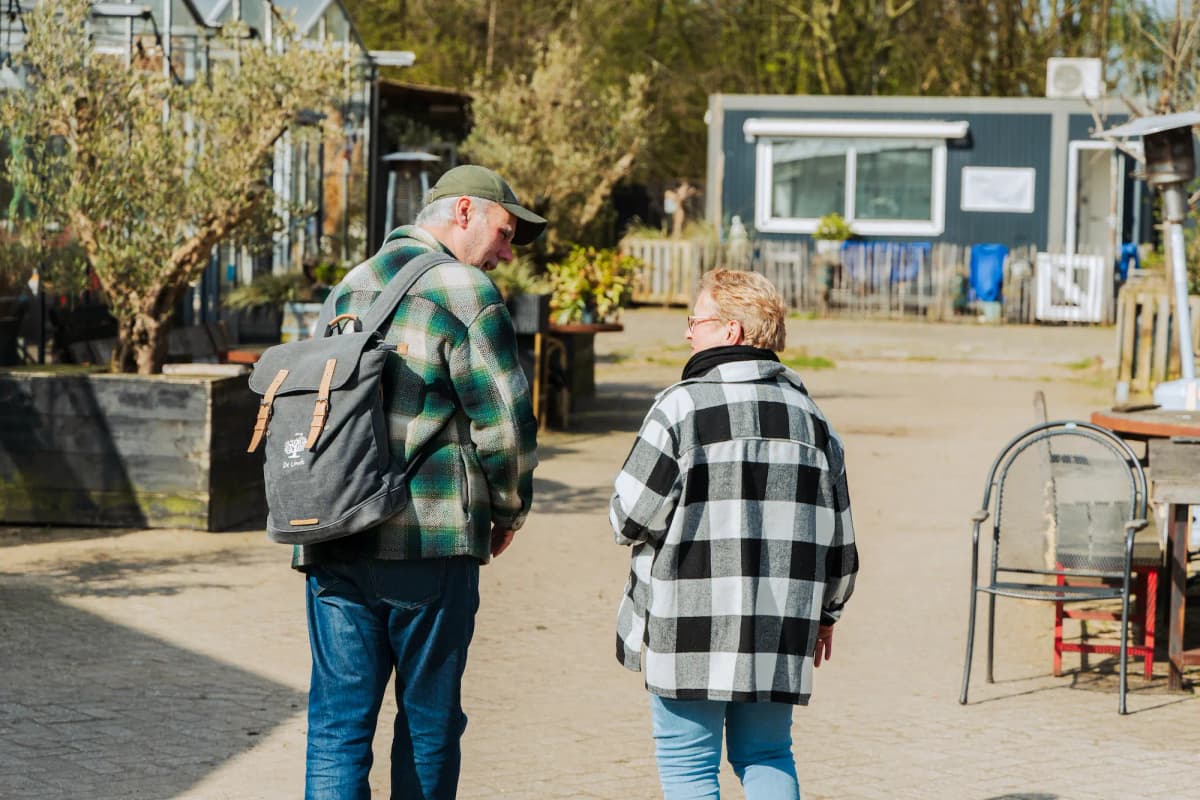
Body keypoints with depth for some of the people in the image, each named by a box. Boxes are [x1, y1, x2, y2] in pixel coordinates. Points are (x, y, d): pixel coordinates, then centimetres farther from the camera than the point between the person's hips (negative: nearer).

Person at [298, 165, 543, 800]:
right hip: (430, 541, -5)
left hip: (332, 537, 6)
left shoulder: (348, 290, 16)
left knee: (338, 721, 3)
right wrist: (508, 511, 6)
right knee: (429, 721, 9)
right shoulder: (464, 292, -6)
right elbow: (505, 424, -10)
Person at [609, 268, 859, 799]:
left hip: (692, 625, -5)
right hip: (780, 632, 5)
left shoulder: (682, 407, -9)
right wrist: (826, 612, 25)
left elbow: (631, 518, -9)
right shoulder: (809, 416, 9)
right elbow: (838, 533, 13)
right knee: (766, 756, 15)